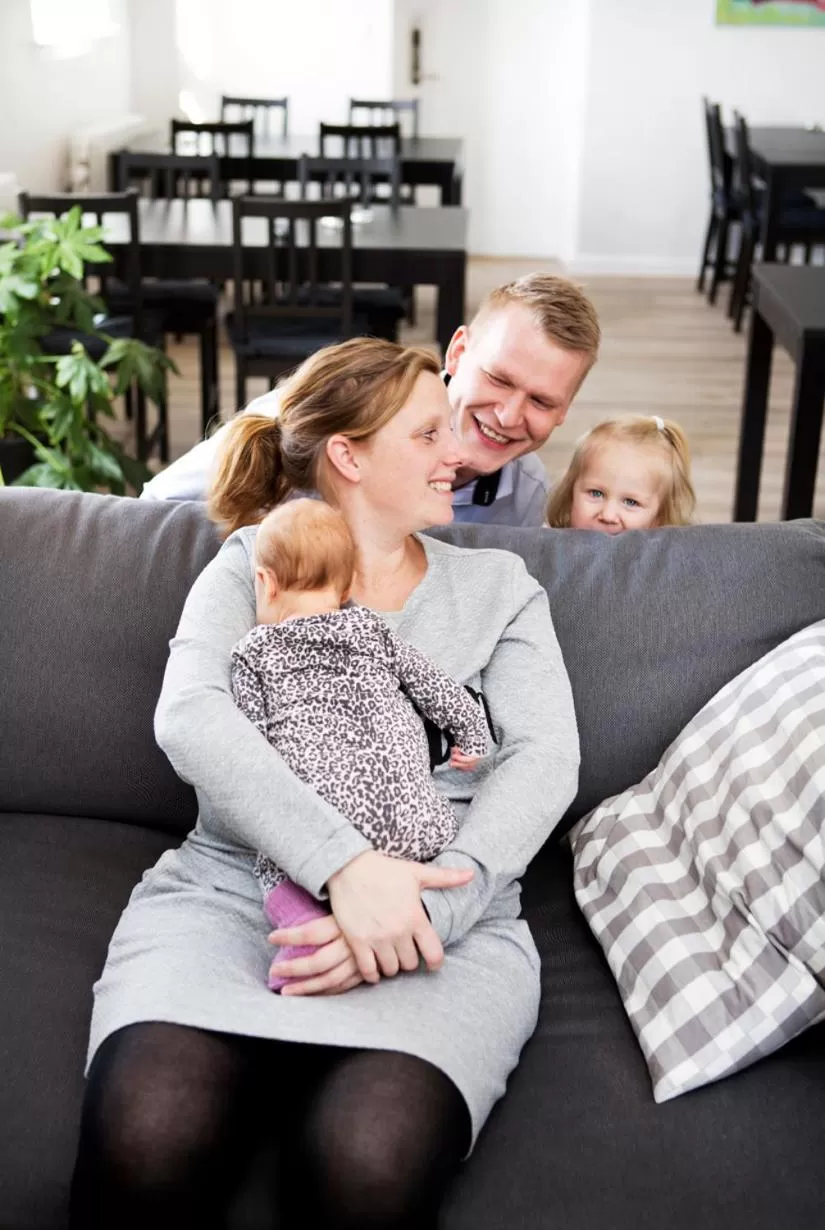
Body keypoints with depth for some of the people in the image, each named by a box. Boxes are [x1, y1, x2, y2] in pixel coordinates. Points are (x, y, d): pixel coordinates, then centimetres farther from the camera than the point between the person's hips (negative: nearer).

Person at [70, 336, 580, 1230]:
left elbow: (544, 759, 2)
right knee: (146, 1146, -32)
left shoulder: (497, 585, 17)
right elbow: (189, 716, -7)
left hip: (442, 917, 1)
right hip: (229, 886, 0)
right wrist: (344, 864, -22)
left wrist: (429, 905, -16)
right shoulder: (252, 562, 12)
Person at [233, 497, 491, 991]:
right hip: (411, 815, 2)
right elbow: (437, 688, 25)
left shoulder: (254, 652, 14)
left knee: (281, 876, 19)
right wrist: (474, 737, 40)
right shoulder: (373, 631, 21)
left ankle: (308, 928, -15)